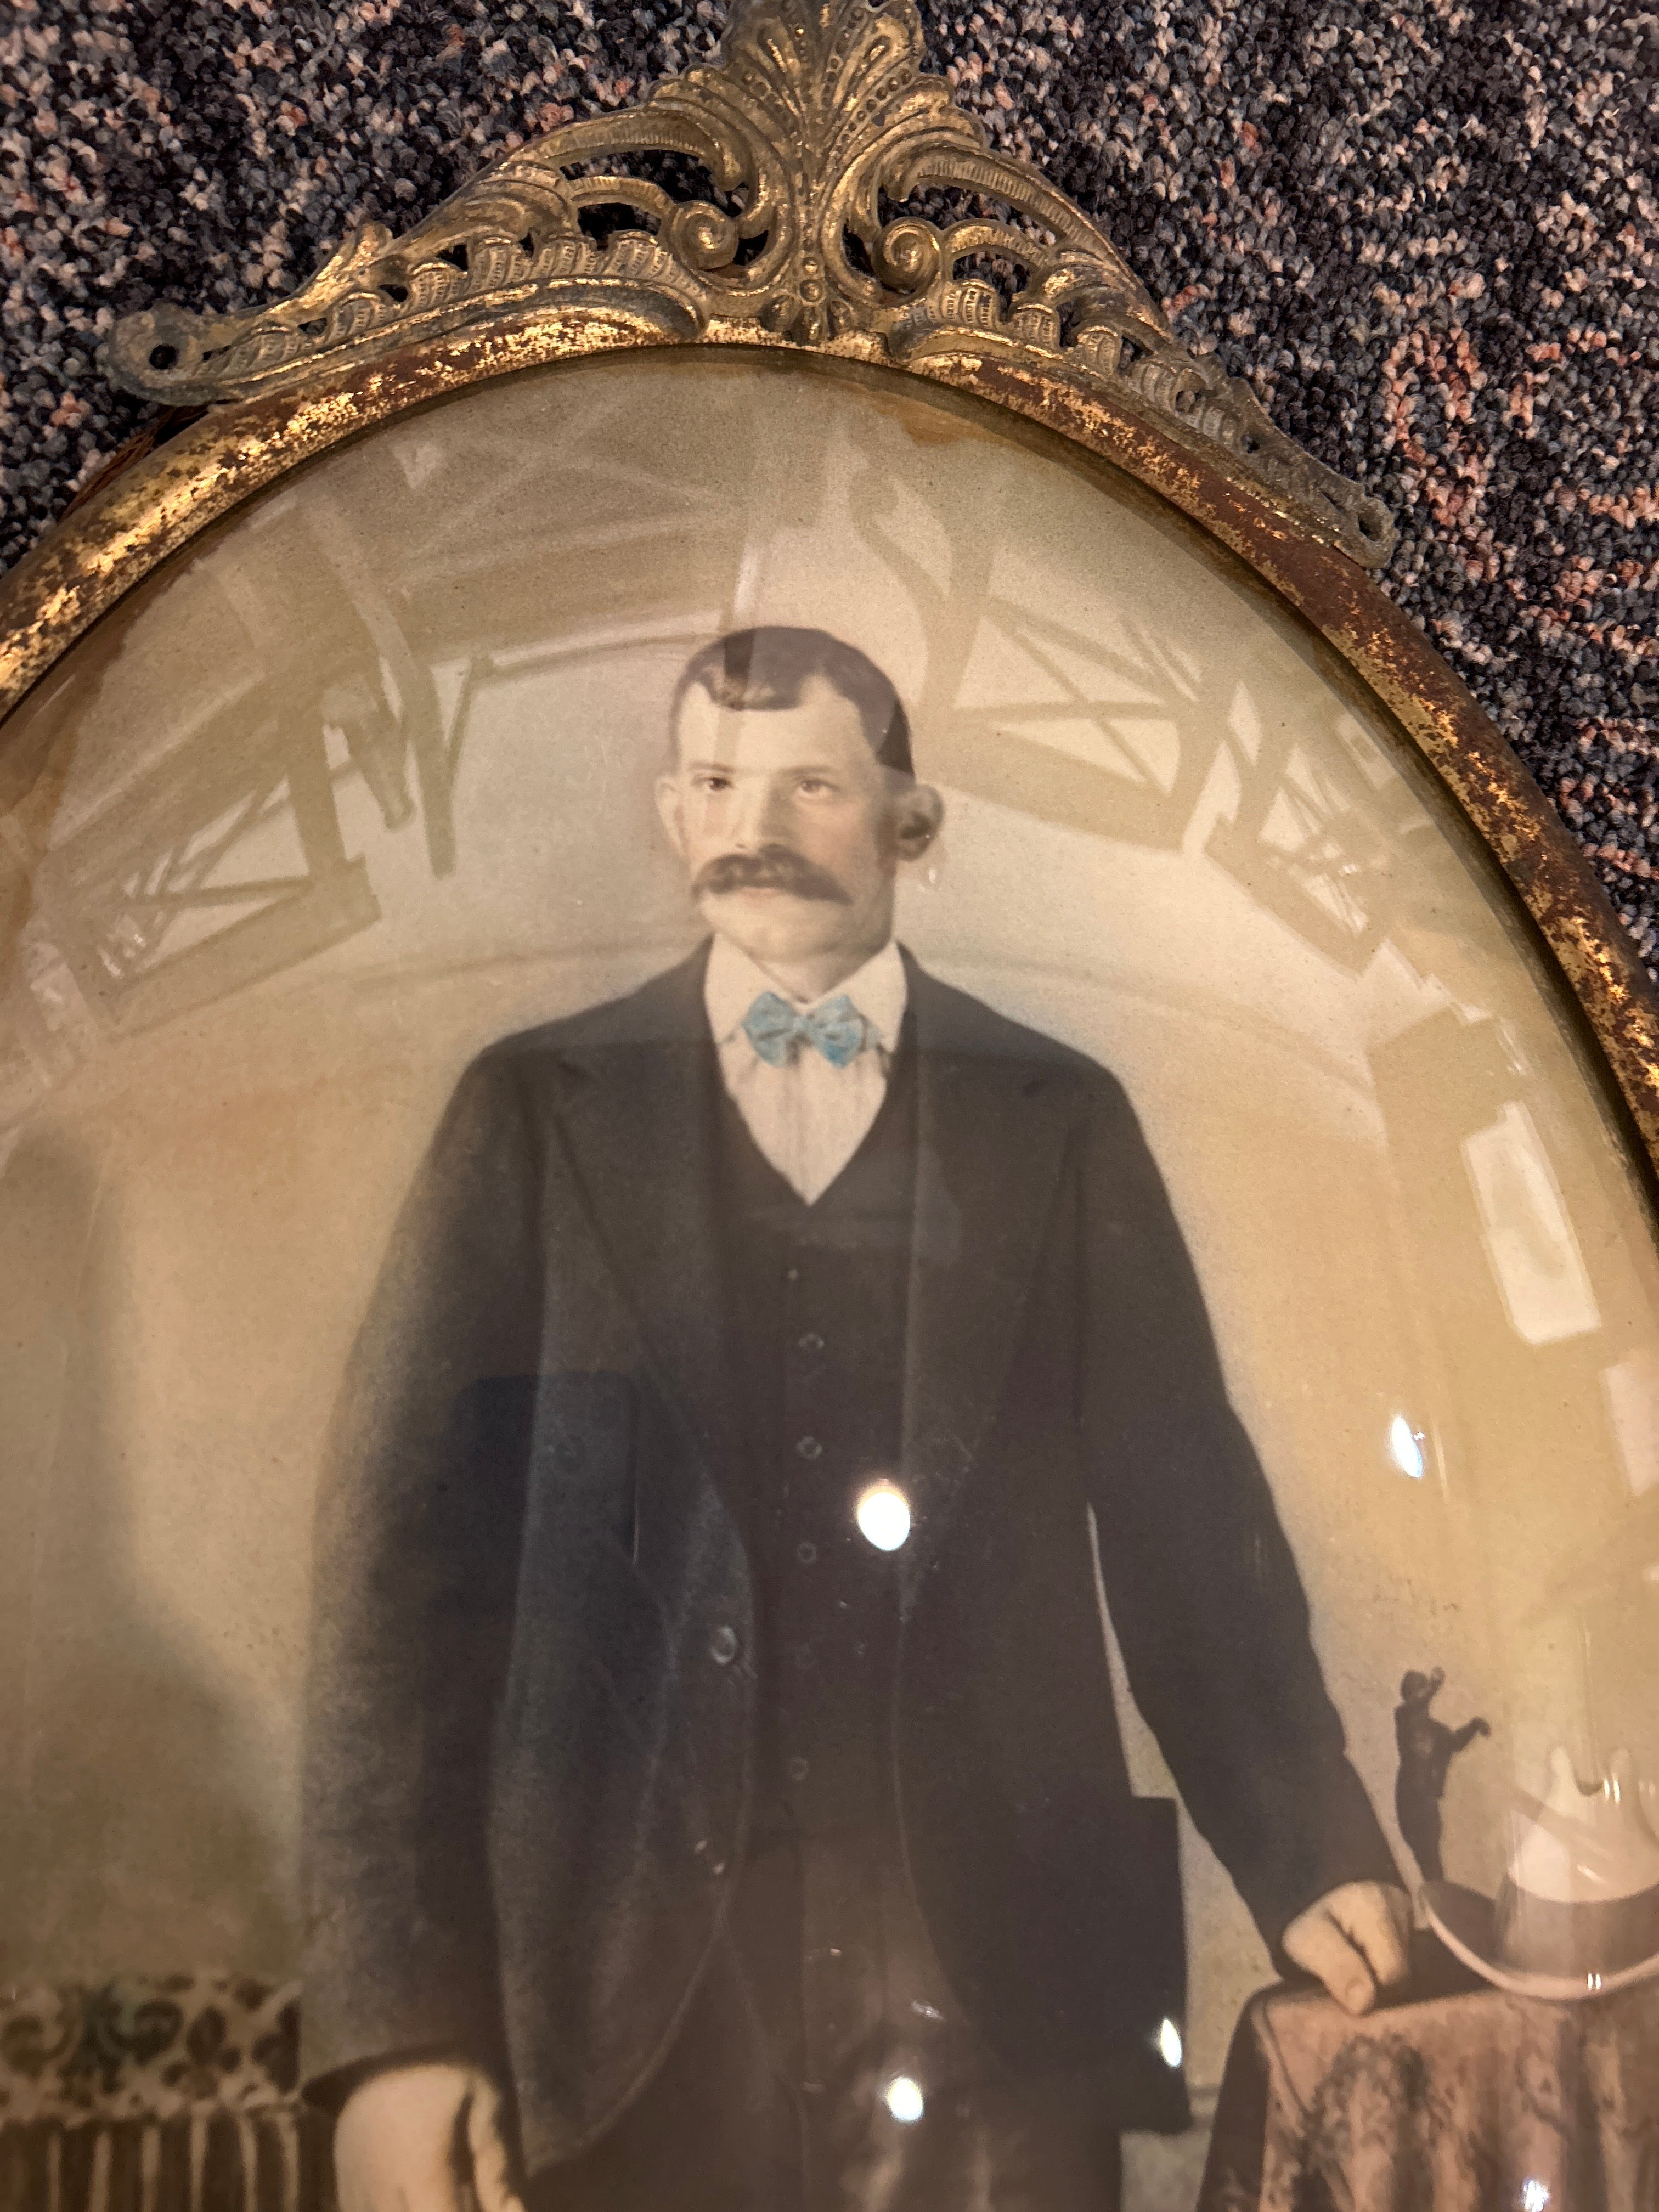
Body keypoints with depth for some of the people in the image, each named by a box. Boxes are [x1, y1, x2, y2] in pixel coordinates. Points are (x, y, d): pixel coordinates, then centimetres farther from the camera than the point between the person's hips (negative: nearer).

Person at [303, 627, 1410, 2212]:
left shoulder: (1062, 1120, 5)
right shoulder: (535, 1111, 2)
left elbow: (1186, 1515, 4)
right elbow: (413, 1540, -4)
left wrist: (1310, 1860, -6)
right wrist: (392, 2015, -9)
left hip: (995, 1976, 1)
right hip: (626, 1993, 0)